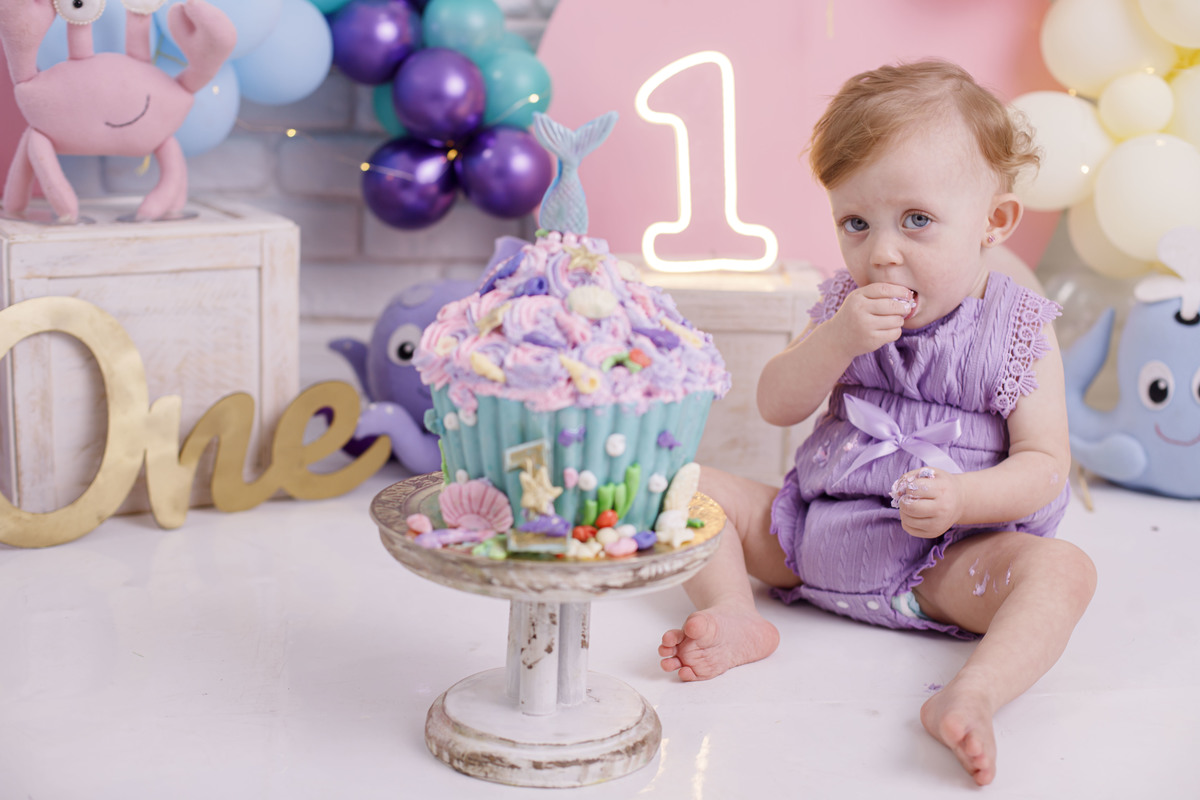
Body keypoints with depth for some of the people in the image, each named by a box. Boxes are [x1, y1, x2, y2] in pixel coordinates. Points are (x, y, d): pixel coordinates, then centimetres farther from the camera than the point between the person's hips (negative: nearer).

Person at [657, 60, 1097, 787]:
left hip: (943, 559, -4)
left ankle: (972, 697, -50)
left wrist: (961, 498, -30)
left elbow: (1045, 465, -10)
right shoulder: (848, 305, 4)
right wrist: (838, 341, -22)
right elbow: (776, 405, -4)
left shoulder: (1020, 331, -6)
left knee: (1064, 568, -30)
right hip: (812, 532, 4)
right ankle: (734, 614, -23)